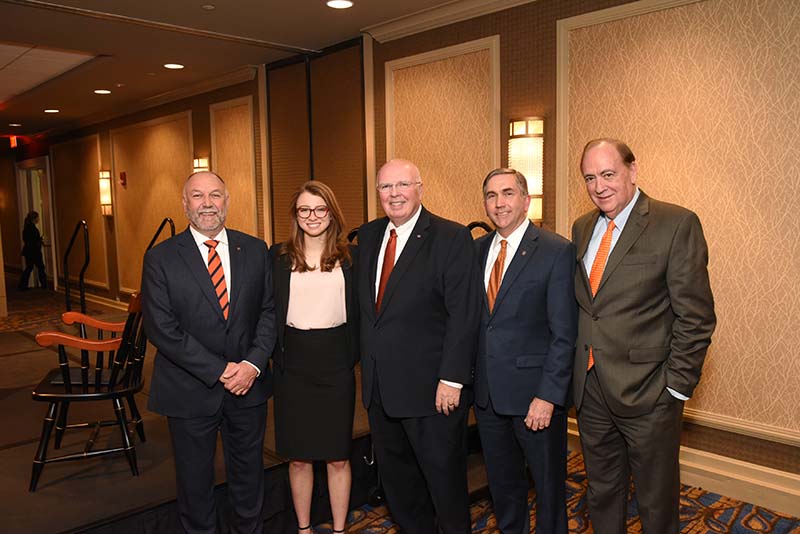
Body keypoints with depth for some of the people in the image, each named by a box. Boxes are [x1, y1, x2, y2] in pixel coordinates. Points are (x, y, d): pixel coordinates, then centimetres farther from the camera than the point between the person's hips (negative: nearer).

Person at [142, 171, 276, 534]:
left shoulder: (255, 250, 2)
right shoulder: (160, 258, -7)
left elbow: (269, 311, 2)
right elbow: (161, 328, -13)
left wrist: (253, 364, -13)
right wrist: (219, 371, -16)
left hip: (248, 384, 3)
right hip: (190, 391, -2)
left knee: (248, 474, 18)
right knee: (194, 479, 15)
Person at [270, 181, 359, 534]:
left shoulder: (350, 256, 4)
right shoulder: (278, 256, 3)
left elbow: (359, 312, 5)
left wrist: (353, 355, -2)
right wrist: (276, 355, -3)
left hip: (336, 363, 0)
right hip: (293, 365, 0)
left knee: (338, 456, 9)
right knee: (298, 457, 11)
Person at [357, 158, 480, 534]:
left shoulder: (451, 237, -11)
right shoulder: (368, 236, 9)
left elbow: (463, 314, -16)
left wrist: (452, 379, -19)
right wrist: (366, 364, 11)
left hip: (432, 387, -6)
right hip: (379, 386, 6)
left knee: (444, 476, 11)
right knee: (395, 476, 20)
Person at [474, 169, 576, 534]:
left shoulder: (557, 251, -10)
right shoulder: (476, 250, 7)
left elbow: (564, 334, -13)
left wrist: (548, 396, -17)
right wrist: (468, 378, 3)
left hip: (536, 394, -5)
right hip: (487, 392, 5)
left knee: (549, 485, 13)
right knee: (502, 484, 20)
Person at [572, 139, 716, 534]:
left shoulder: (677, 224, -11)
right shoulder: (582, 228, 8)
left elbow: (696, 316, -12)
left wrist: (676, 386, -13)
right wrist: (577, 373, 7)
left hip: (647, 392, -5)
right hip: (590, 390, 5)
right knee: (602, 496, 21)